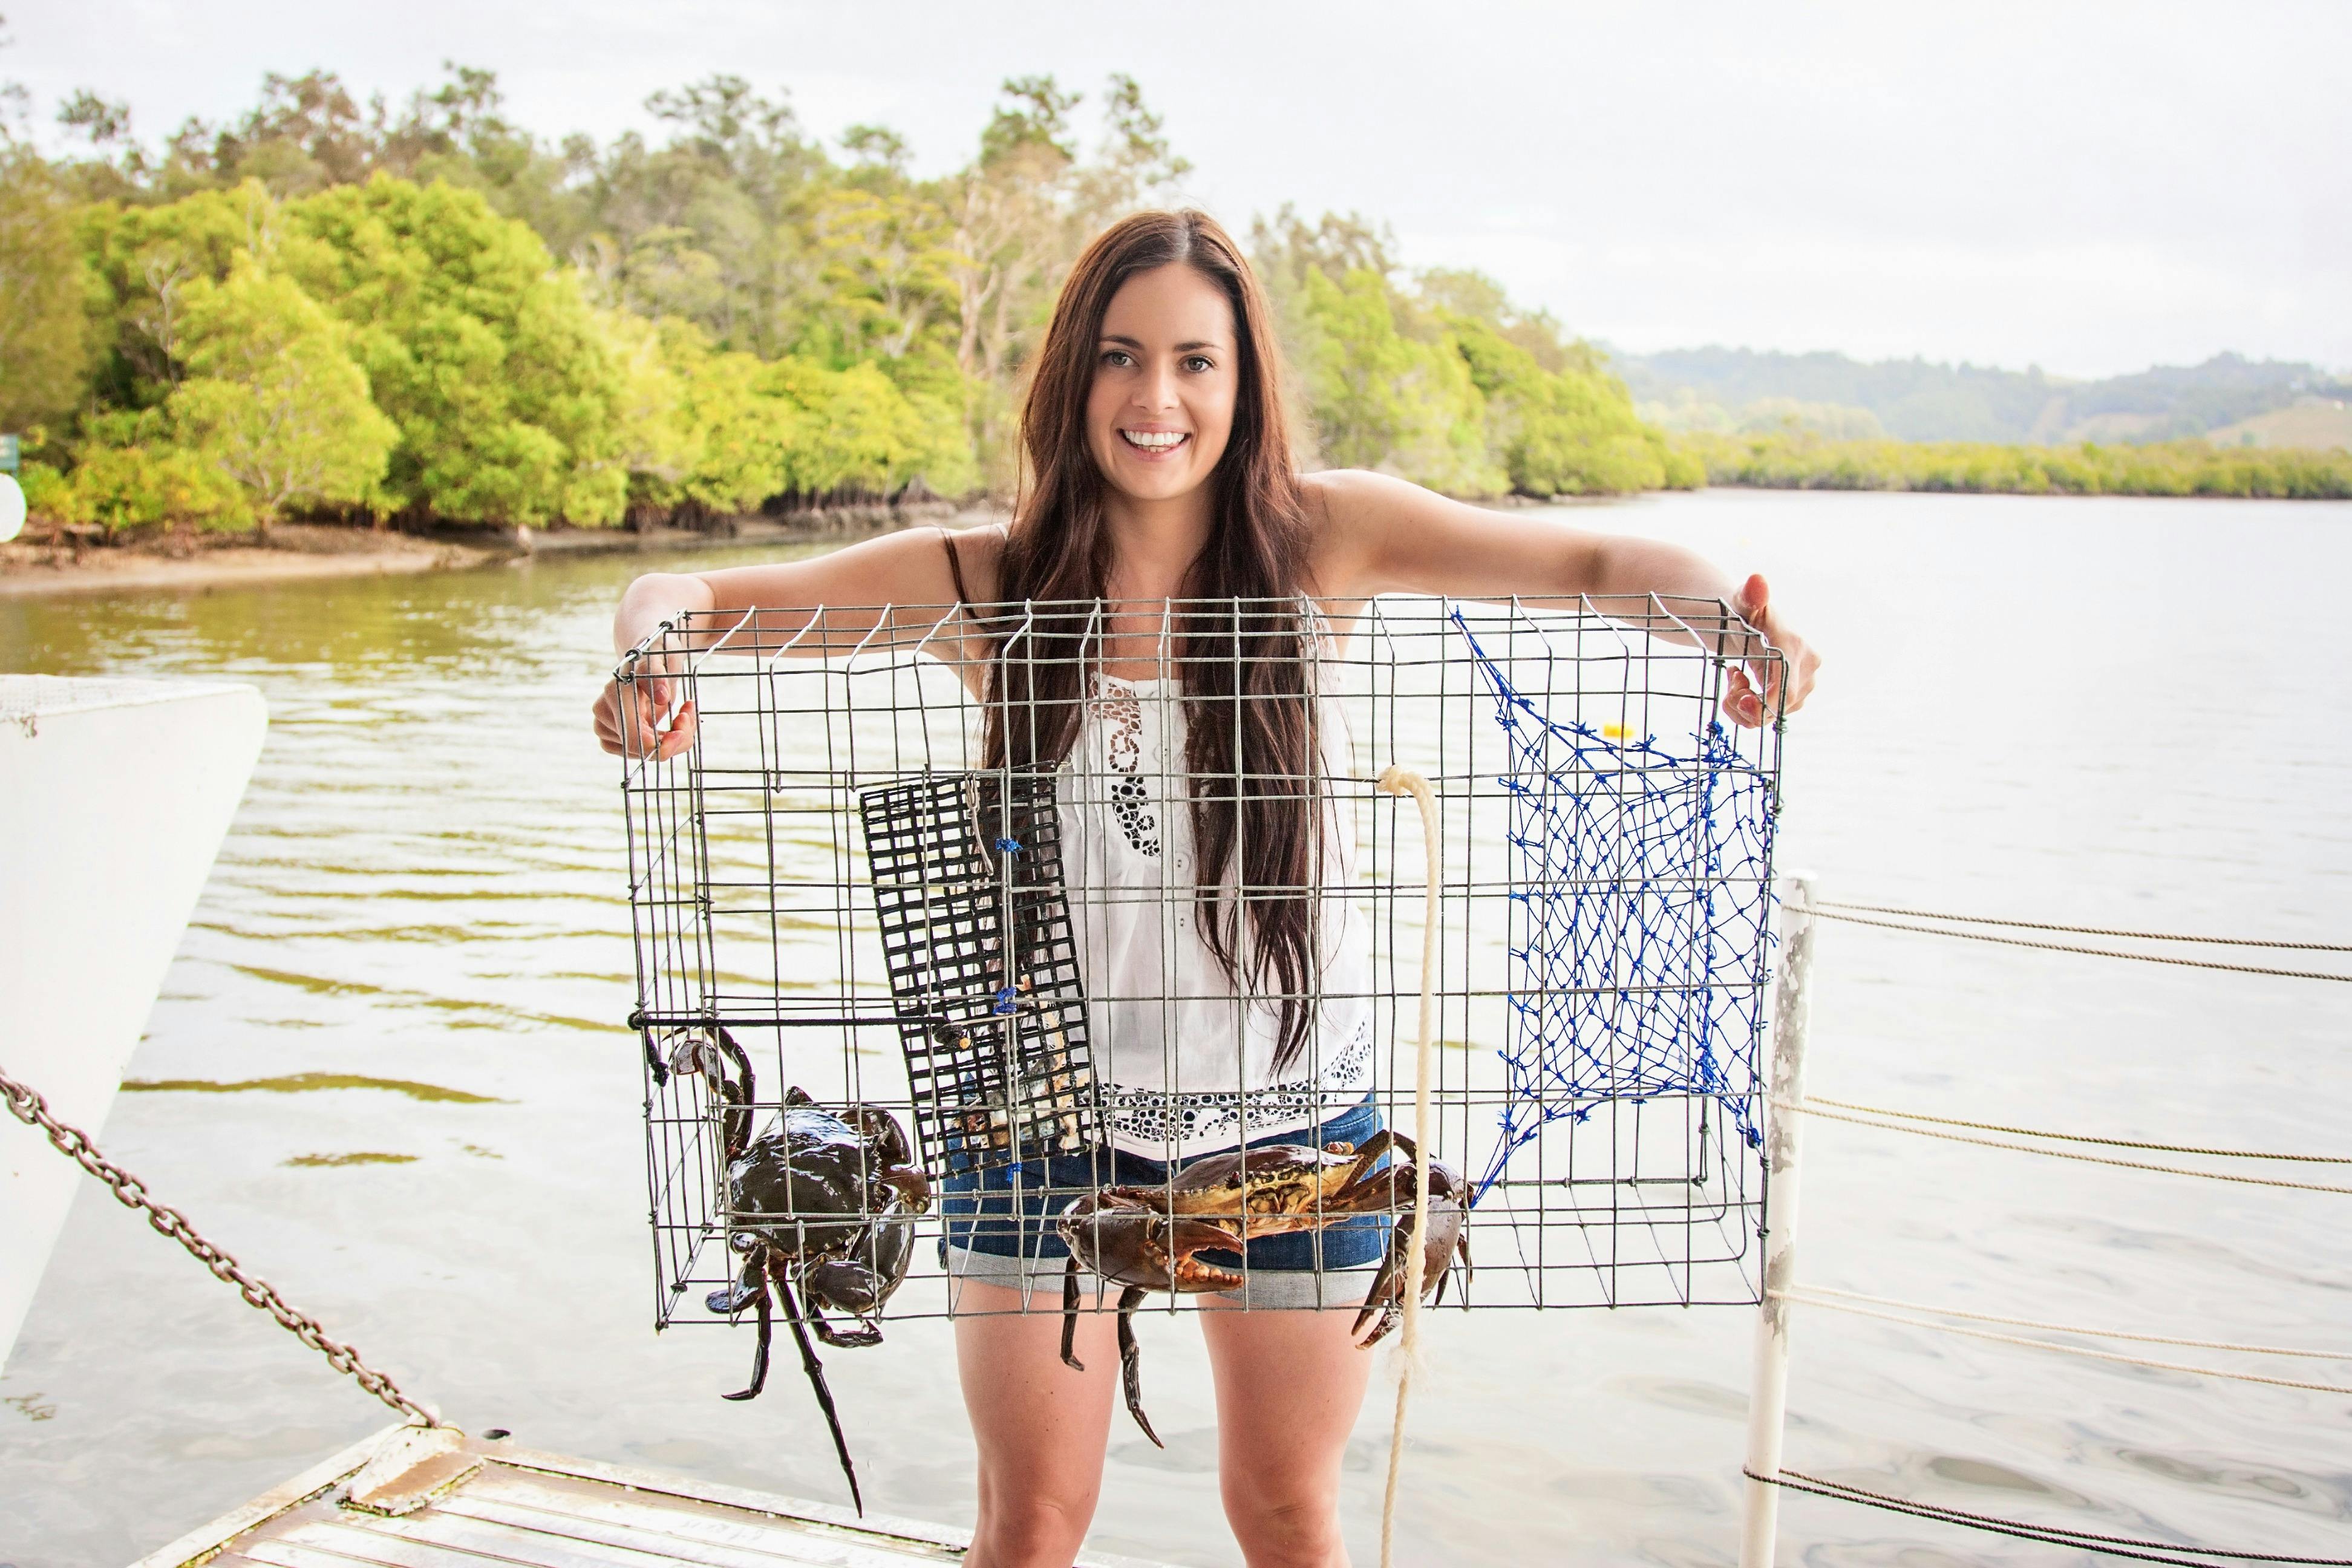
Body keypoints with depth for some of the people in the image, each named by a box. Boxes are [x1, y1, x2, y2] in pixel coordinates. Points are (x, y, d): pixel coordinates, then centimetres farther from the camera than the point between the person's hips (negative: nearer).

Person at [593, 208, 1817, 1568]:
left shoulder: (1320, 537, -7)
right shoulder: (988, 583, -8)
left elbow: (1595, 562, -11)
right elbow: (691, 598, -8)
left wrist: (1730, 611, -31)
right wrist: (648, 664, -30)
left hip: (1288, 1105, 1)